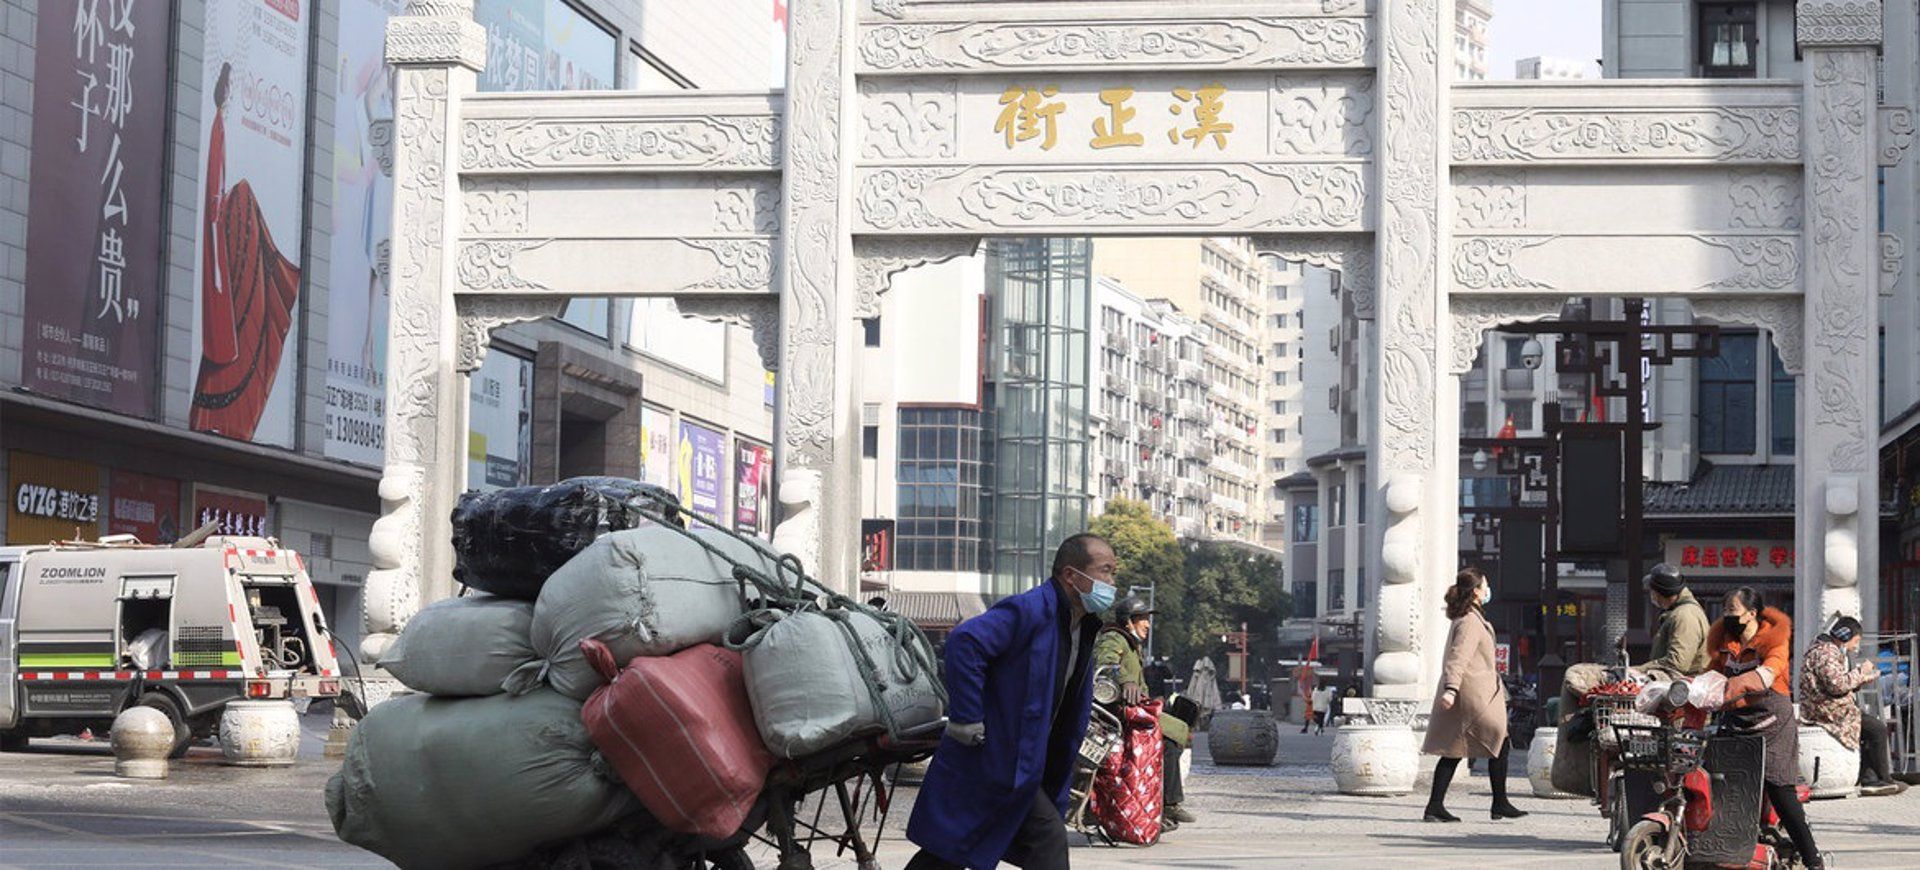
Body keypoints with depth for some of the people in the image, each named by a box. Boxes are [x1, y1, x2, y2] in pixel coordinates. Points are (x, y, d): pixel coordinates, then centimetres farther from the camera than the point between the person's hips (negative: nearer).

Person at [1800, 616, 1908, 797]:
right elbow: (1837, 685, -26)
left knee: (1873, 726, 18)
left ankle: (1867, 779, 10)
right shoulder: (1826, 652, -16)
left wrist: (1863, 679, 11)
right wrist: (1860, 672, -14)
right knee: (1877, 729, -12)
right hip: (1828, 712, -11)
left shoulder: (1830, 650, 20)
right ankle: (1883, 780, -2)